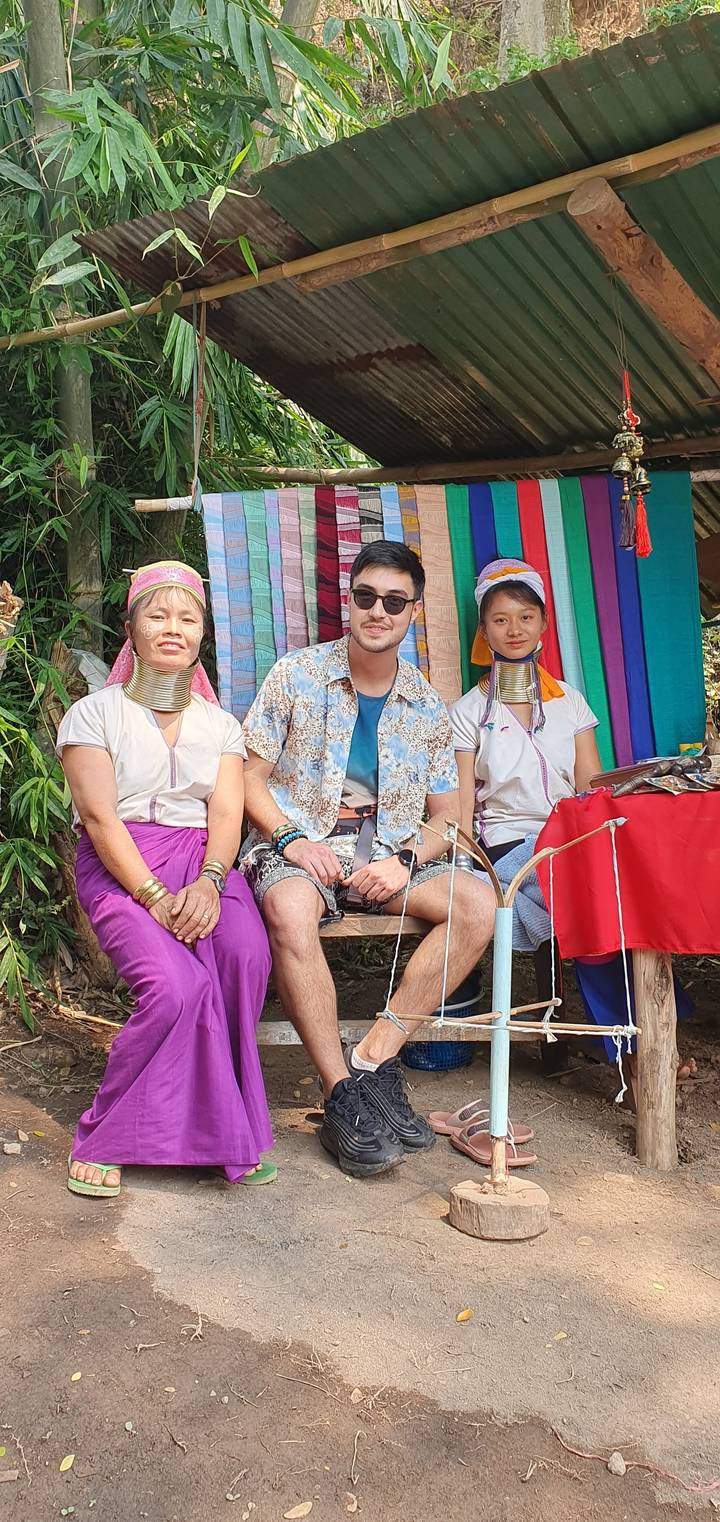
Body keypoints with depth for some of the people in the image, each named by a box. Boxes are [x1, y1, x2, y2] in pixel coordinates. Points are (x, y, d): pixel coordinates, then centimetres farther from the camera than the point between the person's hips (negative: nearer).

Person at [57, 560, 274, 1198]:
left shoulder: (219, 724, 16)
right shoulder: (95, 713, 5)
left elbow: (226, 812, 2)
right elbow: (100, 817, -6)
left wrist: (208, 884, -19)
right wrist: (155, 896, -19)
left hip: (205, 863, 3)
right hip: (119, 868, -3)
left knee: (247, 955, -30)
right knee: (175, 985, -30)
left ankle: (223, 1130, -13)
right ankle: (104, 1139, -9)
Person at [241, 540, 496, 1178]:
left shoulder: (428, 708, 9)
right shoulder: (296, 676, 1)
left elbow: (447, 816, 11)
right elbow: (250, 776, 1)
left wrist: (405, 861, -10)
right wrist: (290, 838, -16)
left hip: (390, 852, 3)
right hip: (299, 844, -3)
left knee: (478, 904, -23)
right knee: (290, 912, -38)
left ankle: (372, 1059, -20)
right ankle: (344, 1096, -25)